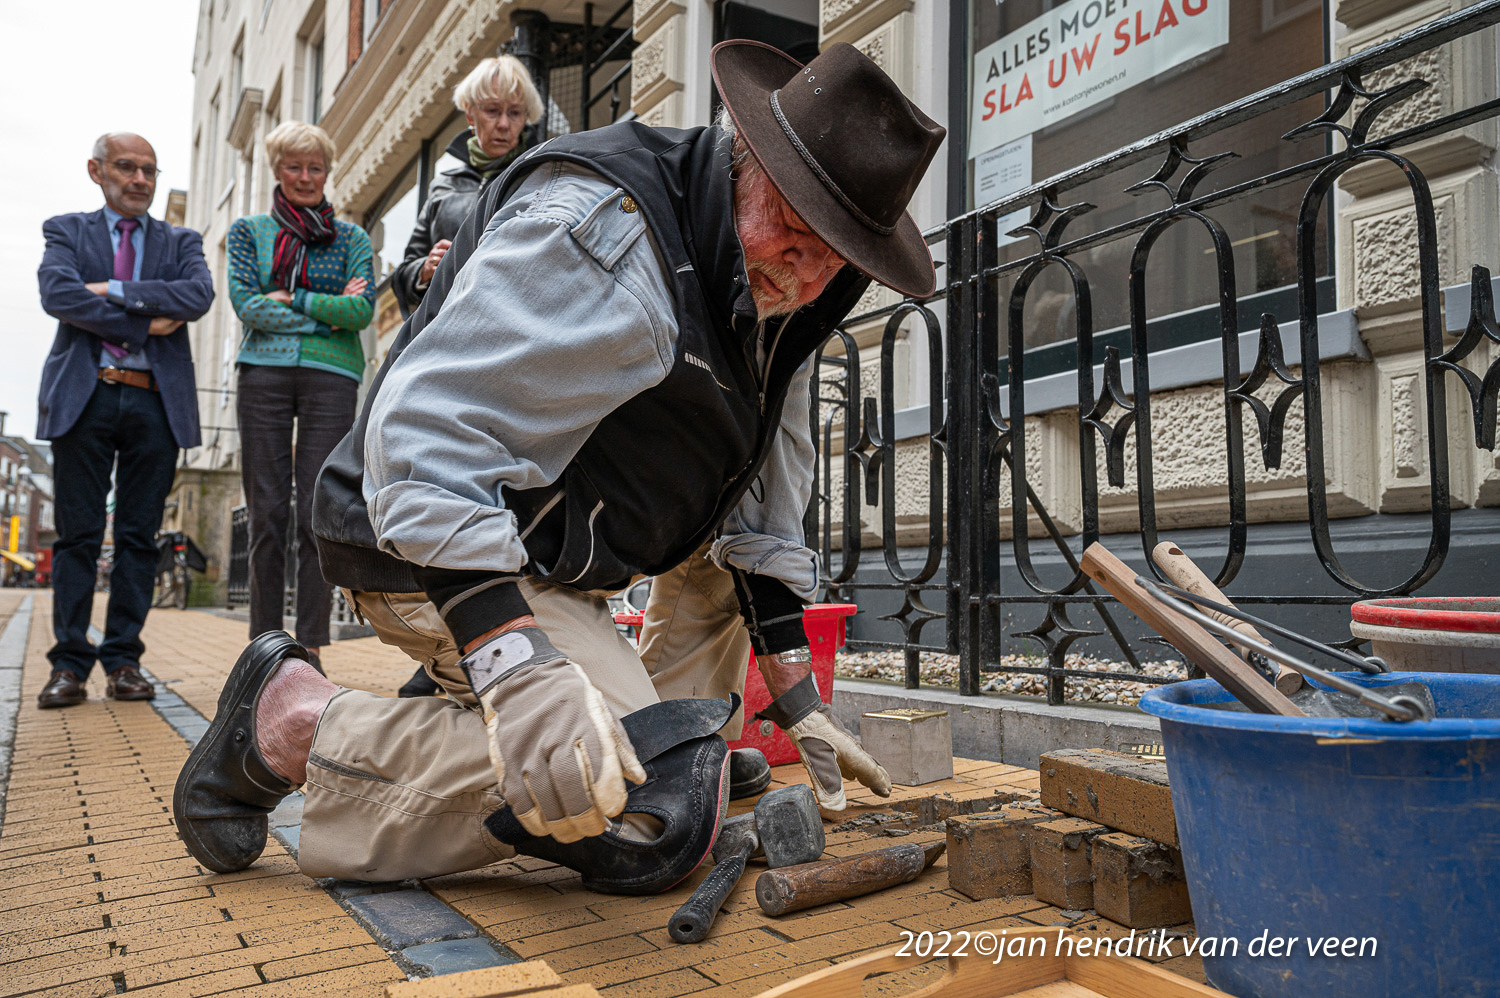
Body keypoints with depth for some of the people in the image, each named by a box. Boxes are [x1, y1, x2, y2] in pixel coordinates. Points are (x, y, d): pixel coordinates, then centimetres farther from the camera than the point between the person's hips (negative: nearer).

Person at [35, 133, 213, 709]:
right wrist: (146, 324, -10)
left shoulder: (180, 242, 16)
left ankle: (124, 661, 7)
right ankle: (69, 665, 4)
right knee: (77, 534, -1)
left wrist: (115, 290, -9)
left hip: (155, 402, 1)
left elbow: (199, 295, -5)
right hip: (84, 396, -1)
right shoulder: (66, 231, 13)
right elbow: (57, 294, -6)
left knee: (138, 535, 2)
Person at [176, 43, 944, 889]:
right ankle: (292, 720, -12)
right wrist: (518, 673, -42)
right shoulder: (601, 227, -23)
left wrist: (797, 699, 6)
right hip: (437, 552, -9)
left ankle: (674, 745, 18)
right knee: (652, 822, -22)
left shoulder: (782, 300, 6)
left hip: (567, 545, 10)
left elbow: (765, 508, 9)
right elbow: (427, 433, -32)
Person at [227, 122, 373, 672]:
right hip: (263, 372, 1)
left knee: (318, 512, -5)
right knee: (267, 511, 0)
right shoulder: (248, 231, 15)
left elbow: (363, 309, 0)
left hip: (329, 376, -1)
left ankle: (310, 647, 0)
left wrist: (292, 299, -4)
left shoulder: (350, 236, 14)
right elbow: (246, 305, 0)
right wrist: (328, 312, -4)